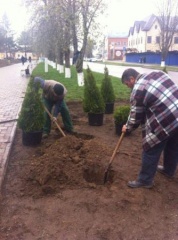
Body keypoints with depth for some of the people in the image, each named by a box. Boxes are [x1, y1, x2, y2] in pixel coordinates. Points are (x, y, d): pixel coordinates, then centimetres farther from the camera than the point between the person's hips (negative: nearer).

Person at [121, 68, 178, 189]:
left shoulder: (137, 91, -12)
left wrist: (128, 128, 15)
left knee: (151, 151, 7)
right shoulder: (157, 73, 9)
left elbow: (135, 117, -4)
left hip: (164, 122, -9)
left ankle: (145, 180, 22)